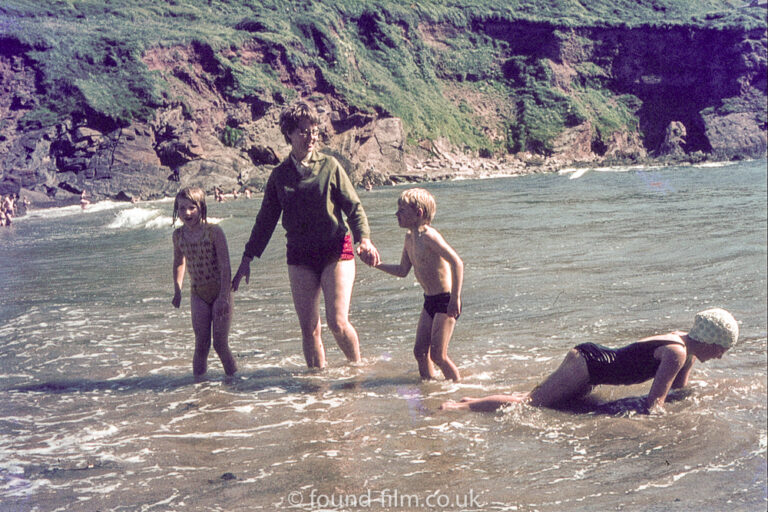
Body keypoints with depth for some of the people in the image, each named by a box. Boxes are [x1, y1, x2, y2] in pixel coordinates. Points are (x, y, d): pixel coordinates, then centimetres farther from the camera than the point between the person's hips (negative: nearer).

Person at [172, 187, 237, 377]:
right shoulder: (178, 235, 0)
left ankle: (233, 376, 14)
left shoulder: (214, 232, -15)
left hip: (220, 292, -3)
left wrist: (224, 297, -21)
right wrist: (177, 291, 13)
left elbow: (225, 265, -16)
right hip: (198, 295, 3)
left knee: (220, 343, -3)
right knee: (201, 343, -2)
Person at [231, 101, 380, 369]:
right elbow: (265, 220, 14)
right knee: (309, 329, 2)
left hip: (335, 250, -2)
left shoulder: (329, 166, 0)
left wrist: (364, 239, -17)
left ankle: (358, 367, 17)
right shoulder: (279, 175, 7)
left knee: (338, 322, -9)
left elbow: (354, 207, 0)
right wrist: (247, 259, 13)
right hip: (299, 256, 3)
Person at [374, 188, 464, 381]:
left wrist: (456, 298, -28)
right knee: (420, 351, 7)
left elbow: (457, 263, -26)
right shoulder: (410, 238, 8)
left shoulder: (428, 236, -19)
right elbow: (402, 271, 20)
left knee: (438, 354, -8)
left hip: (446, 300, -9)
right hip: (429, 301, 9)